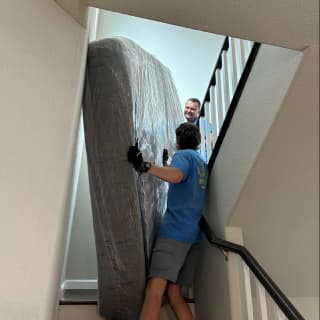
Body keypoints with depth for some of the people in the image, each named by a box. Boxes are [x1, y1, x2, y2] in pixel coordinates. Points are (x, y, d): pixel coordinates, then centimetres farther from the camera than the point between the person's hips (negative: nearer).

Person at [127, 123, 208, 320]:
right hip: (193, 234, 8)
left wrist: (143, 165, -34)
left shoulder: (183, 155, 2)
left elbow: (176, 176, -22)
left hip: (175, 230, -8)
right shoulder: (203, 164, 25)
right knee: (173, 292, 7)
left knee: (154, 290, -15)